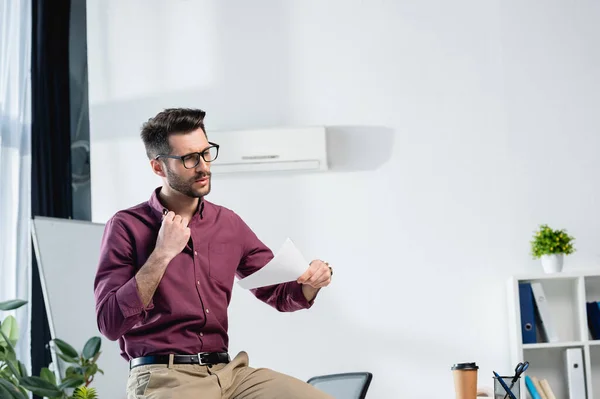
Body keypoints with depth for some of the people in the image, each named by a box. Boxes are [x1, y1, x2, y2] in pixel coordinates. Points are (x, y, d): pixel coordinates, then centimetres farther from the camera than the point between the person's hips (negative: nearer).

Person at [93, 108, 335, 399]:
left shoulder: (228, 223, 11)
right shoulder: (127, 226, -2)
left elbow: (280, 294, 19)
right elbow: (110, 324, -10)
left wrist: (312, 281, -3)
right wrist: (162, 254, -14)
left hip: (226, 371, 5)